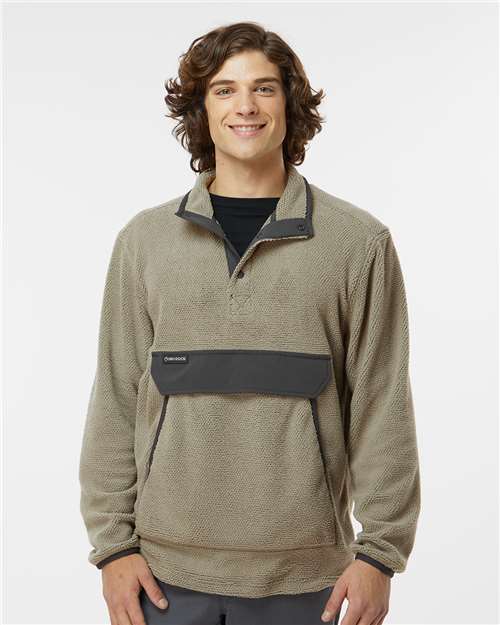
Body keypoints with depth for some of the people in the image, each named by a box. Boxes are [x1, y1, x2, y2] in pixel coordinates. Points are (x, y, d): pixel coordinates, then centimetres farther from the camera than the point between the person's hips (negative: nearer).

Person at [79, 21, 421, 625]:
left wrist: (380, 552, -5)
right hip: (167, 567, 1)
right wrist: (113, 545, -1)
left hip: (300, 575, -1)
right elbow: (116, 403, 2)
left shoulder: (359, 242, -2)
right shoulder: (144, 240, 2)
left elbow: (380, 405, -3)